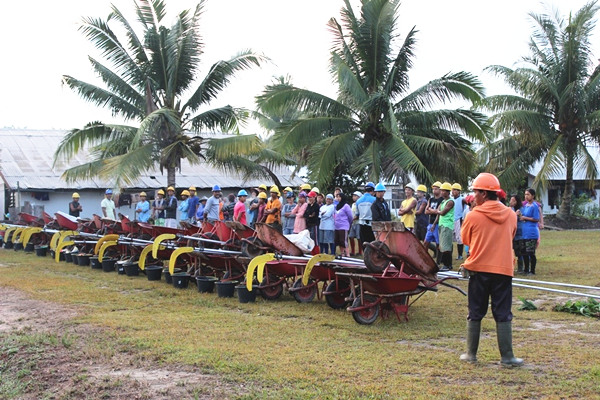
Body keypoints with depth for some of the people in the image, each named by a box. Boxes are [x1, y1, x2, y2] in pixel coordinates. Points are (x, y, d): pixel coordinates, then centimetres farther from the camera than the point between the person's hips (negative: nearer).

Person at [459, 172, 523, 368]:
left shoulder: (473, 216, -8)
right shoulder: (510, 215, 2)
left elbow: (465, 239, 7)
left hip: (479, 269, -2)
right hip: (503, 270, 2)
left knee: (475, 313, 9)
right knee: (503, 315, 7)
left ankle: (471, 354, 15)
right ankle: (507, 357, 6)